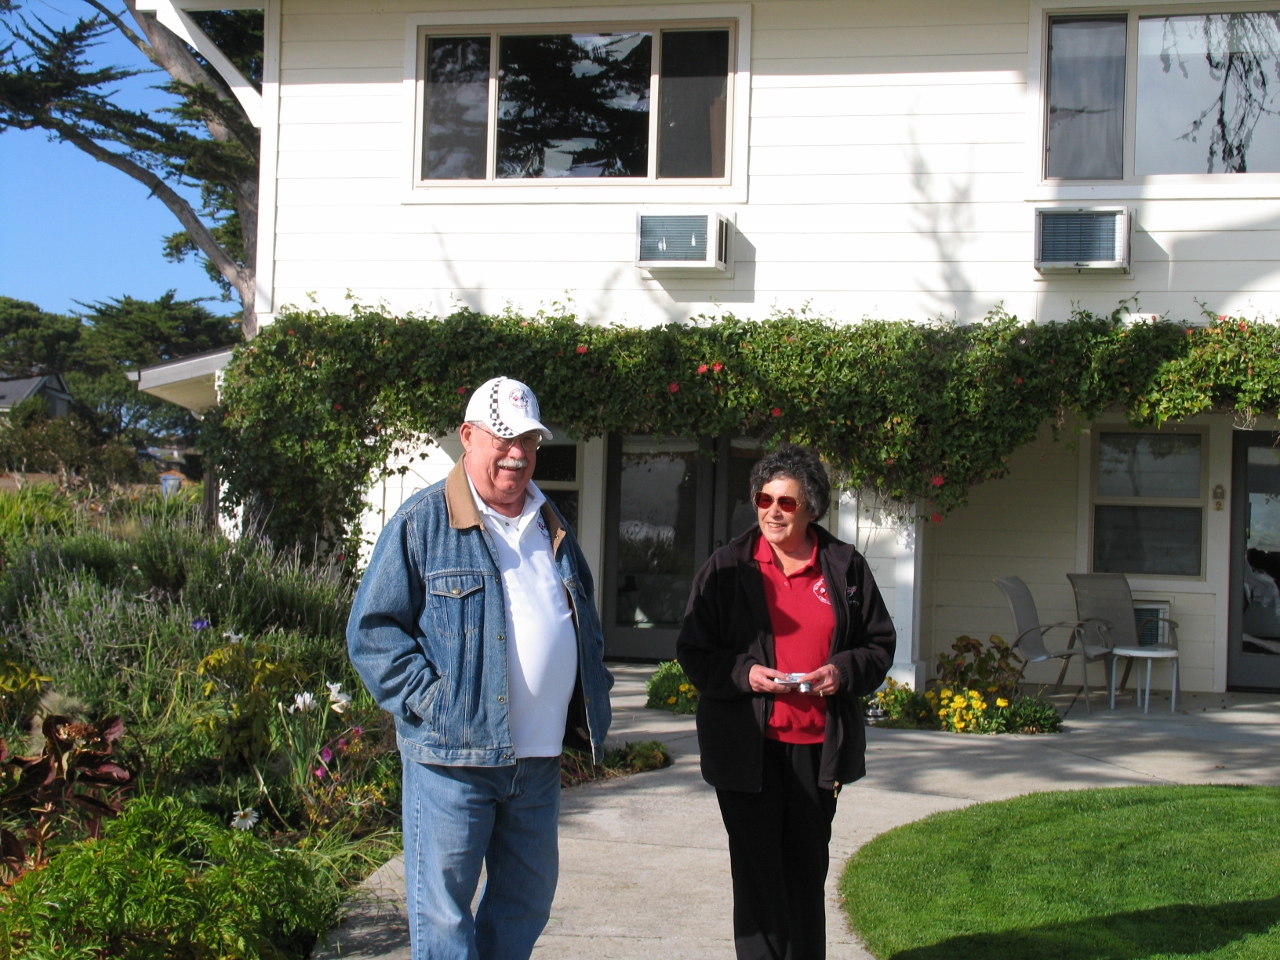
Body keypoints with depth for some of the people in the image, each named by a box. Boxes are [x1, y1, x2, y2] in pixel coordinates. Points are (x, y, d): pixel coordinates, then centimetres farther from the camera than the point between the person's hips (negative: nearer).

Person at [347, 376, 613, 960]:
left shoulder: (550, 527, 15)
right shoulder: (423, 522, -5)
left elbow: (584, 621, 26)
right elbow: (371, 628, -7)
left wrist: (591, 702, 13)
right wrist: (428, 701, -17)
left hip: (539, 759, 6)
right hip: (452, 758, -6)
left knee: (528, 902, 16)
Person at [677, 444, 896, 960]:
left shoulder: (845, 566, 6)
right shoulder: (728, 566, 1)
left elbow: (880, 645, 12)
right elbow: (693, 652, 2)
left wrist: (845, 671, -8)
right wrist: (743, 673, -15)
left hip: (818, 743, 2)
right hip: (748, 745, -2)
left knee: (808, 872, 12)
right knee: (758, 874, -2)